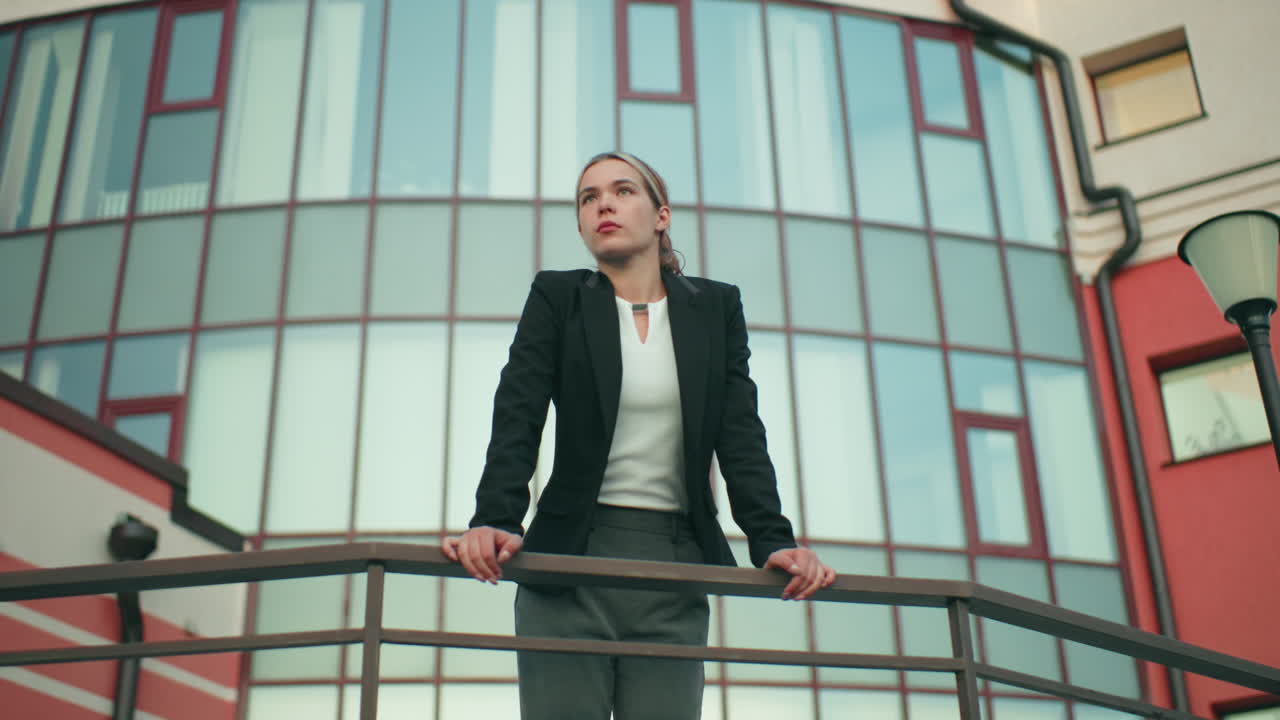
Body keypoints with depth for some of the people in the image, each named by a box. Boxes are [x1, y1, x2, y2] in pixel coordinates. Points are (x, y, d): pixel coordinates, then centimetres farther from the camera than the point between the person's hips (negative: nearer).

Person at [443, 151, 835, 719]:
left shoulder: (716, 308, 9)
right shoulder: (557, 298, 5)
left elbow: (741, 435, 3)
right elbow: (516, 420, -6)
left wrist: (773, 541, -12)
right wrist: (494, 523, -23)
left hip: (675, 565, 2)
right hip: (571, 561, -1)